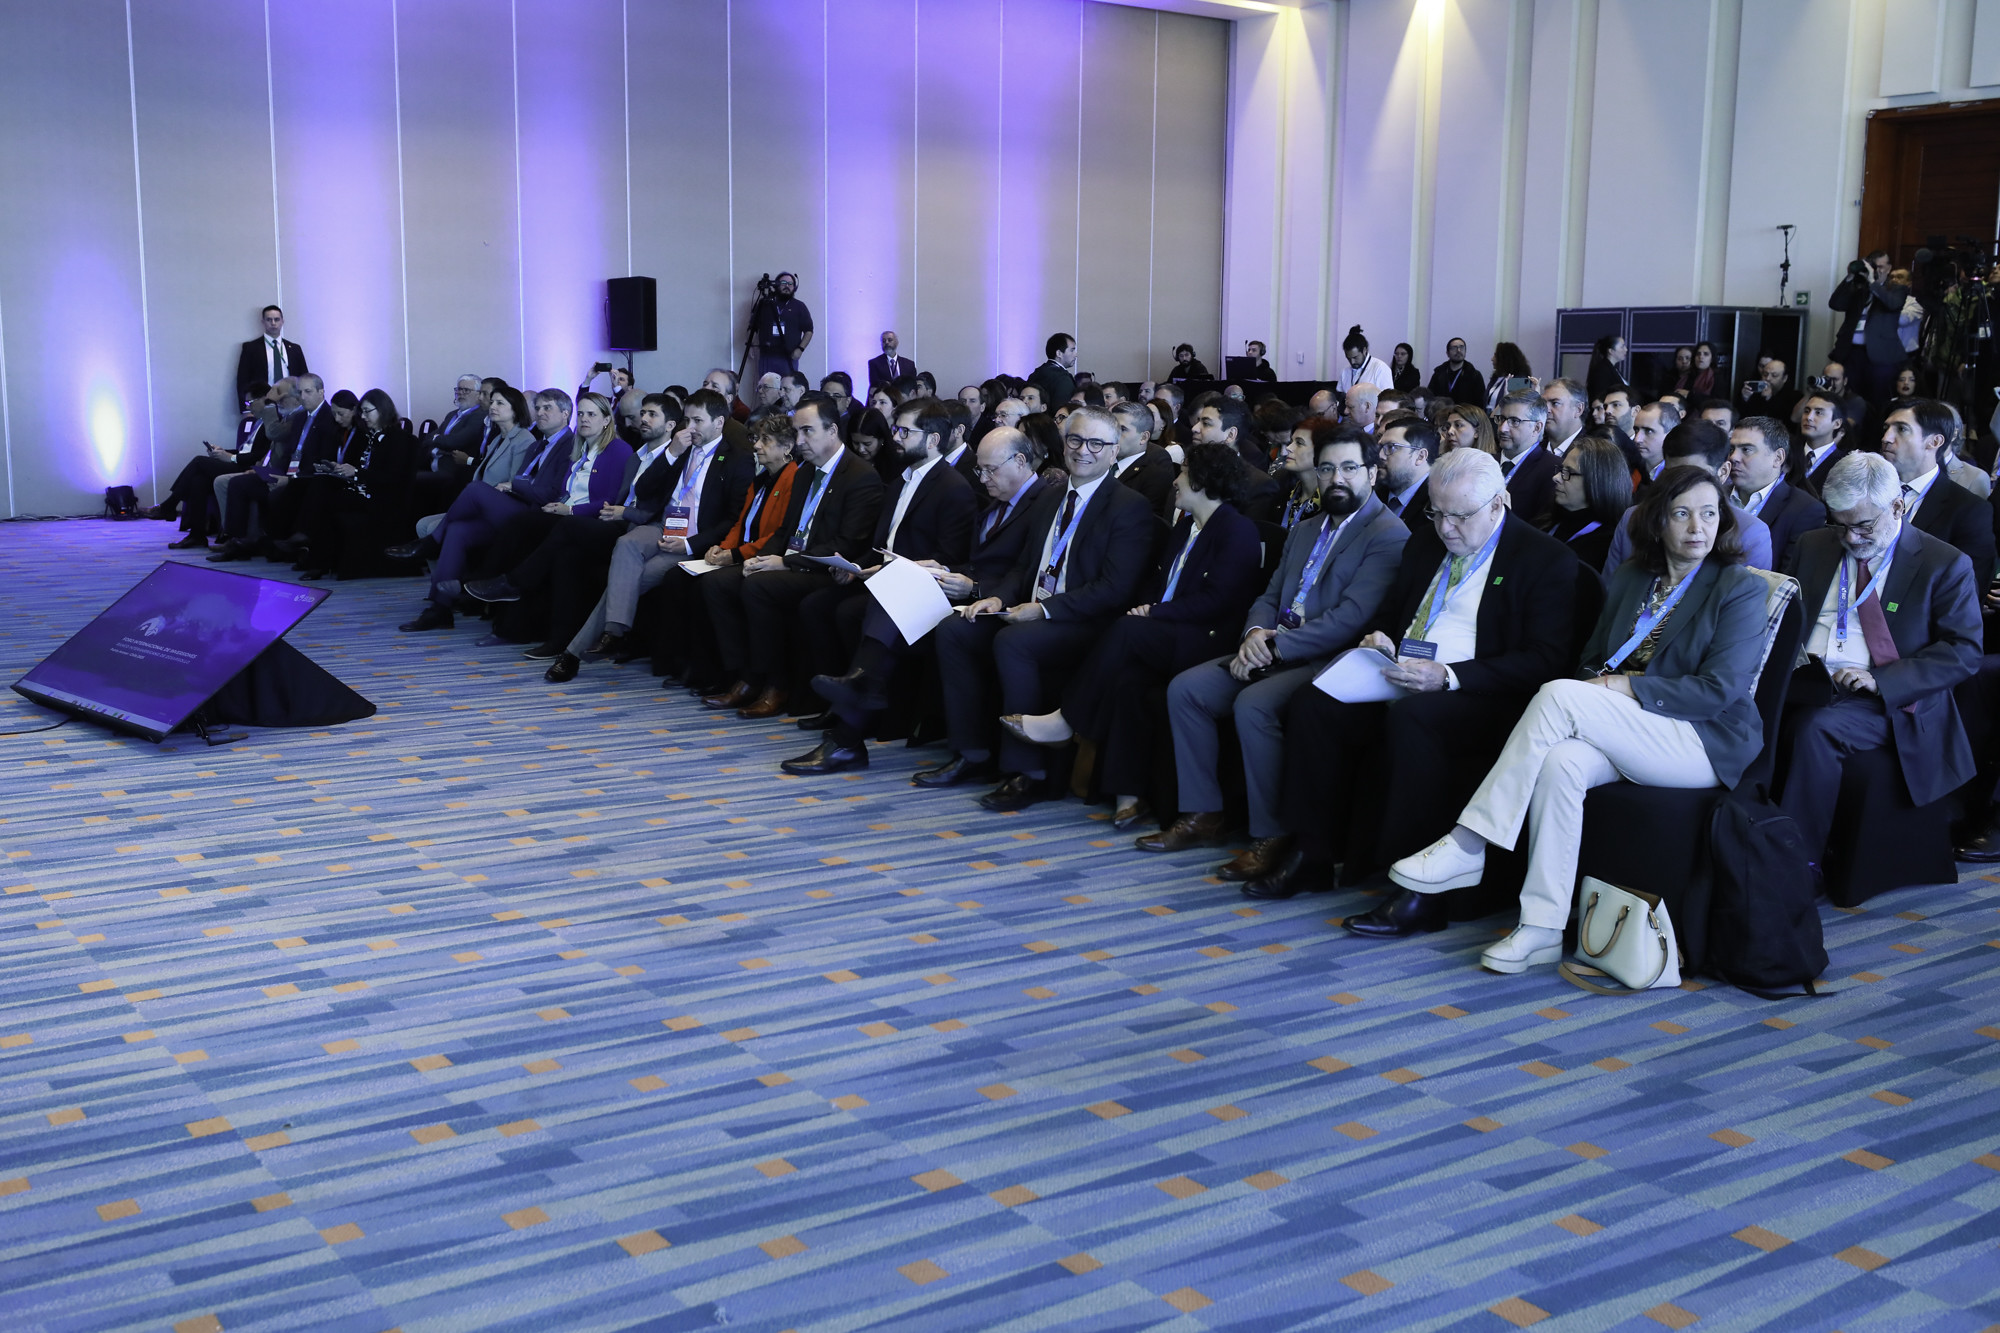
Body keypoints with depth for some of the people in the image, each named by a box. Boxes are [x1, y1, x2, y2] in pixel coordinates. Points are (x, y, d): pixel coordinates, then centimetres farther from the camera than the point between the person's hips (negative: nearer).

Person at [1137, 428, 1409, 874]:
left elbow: (1352, 616, -17)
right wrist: (1256, 634, -4)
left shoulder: (1389, 536, -6)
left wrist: (1276, 646, -18)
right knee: (1185, 688, -8)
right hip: (1271, 650, 8)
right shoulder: (1304, 531, 23)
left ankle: (1272, 836, -20)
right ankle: (1202, 816, 0)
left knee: (1253, 704, -32)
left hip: (1331, 660, -8)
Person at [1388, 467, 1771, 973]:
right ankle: (1543, 928, -31)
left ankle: (1468, 846, -29)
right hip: (1626, 740, 5)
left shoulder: (1741, 588, 0)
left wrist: (1626, 687, -15)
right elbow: (1593, 661, 19)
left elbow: (1720, 689, -10)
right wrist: (1604, 683, -5)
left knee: (1560, 694, -28)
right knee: (1561, 762, -32)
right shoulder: (1630, 579, 17)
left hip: (1706, 744, -5)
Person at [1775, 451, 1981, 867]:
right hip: (1806, 682, 4)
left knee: (1816, 729, -35)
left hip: (1887, 701, -4)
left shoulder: (1945, 565, 2)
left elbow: (1964, 652, -4)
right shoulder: (1814, 546, 16)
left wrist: (1881, 680, -16)